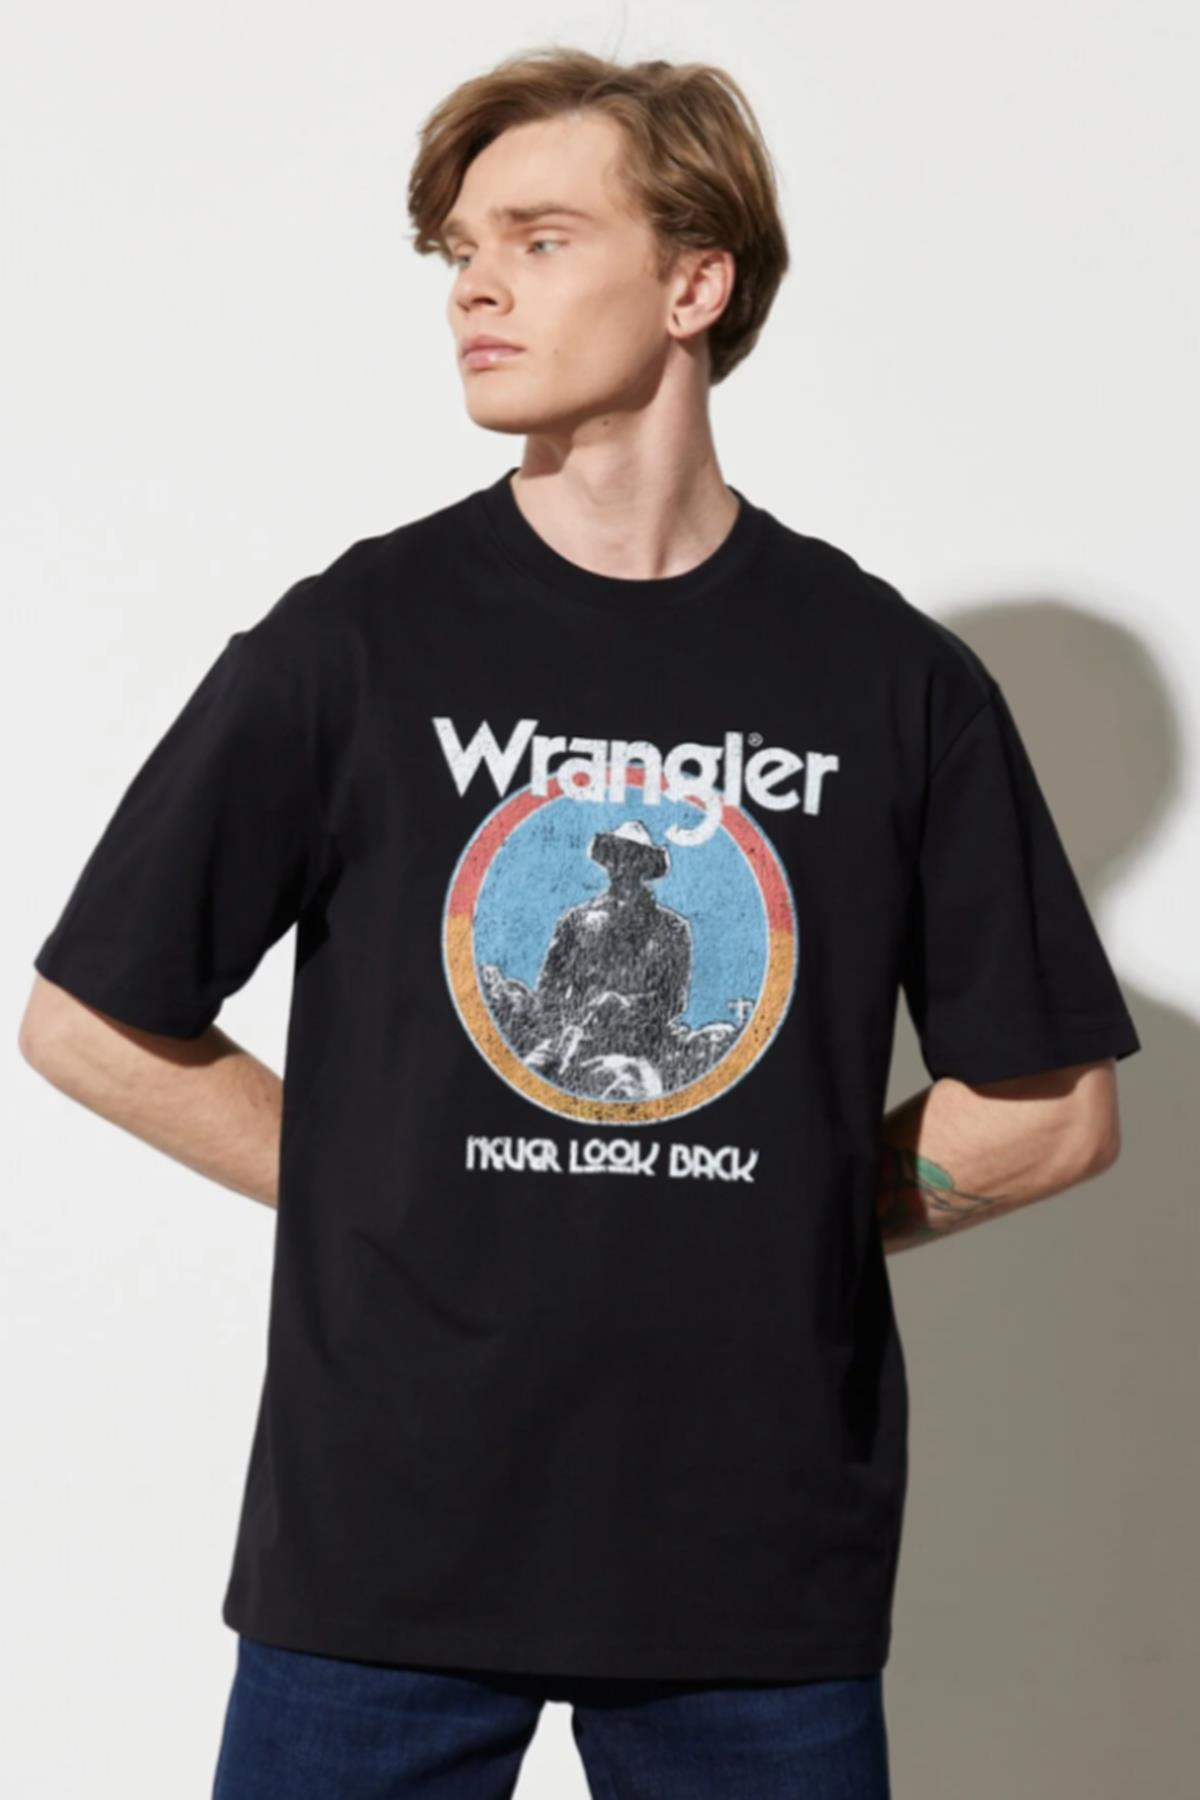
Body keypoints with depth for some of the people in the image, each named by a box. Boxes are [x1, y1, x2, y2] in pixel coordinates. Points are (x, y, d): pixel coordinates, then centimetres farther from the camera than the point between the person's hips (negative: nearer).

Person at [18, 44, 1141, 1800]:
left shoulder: (897, 679, 0)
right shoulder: (355, 640, -2)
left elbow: (1050, 1109, 5)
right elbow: (93, 1025, 2)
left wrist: (773, 1225, 1)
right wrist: (383, 1197, 0)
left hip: (765, 1544, 1)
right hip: (385, 1538, 0)